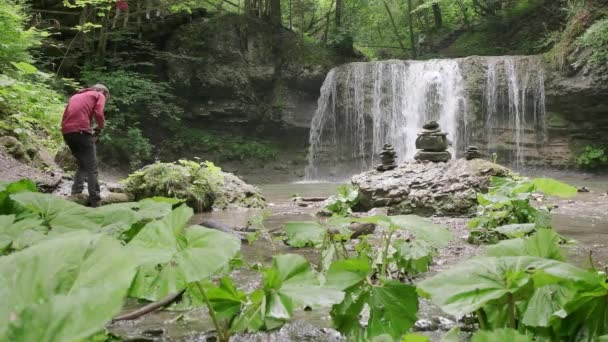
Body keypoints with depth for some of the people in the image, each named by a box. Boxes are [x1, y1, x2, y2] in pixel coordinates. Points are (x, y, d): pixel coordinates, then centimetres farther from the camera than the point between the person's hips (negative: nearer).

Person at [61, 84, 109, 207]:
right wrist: (100, 128, 12)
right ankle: (95, 202, -9)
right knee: (92, 168, -3)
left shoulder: (75, 96, 32)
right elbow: (98, 114, -5)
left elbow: (65, 116, 24)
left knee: (82, 165, 21)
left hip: (66, 131, 6)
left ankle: (75, 195, 10)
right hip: (81, 131, -6)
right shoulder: (99, 95, 13)